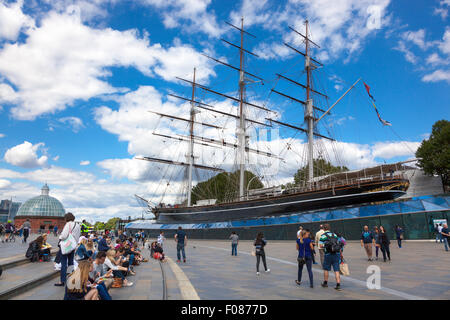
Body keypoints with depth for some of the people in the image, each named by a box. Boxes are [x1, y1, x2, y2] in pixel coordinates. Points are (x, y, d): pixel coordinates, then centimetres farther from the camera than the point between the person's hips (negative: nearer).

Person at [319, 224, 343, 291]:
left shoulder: (323, 236, -3)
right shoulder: (334, 235, 9)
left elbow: (321, 245, -8)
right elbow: (338, 244, 10)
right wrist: (340, 253, 17)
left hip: (328, 254, -3)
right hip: (336, 254, 3)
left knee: (326, 269, 14)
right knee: (336, 270, 4)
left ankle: (325, 283, 26)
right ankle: (338, 285, -2)